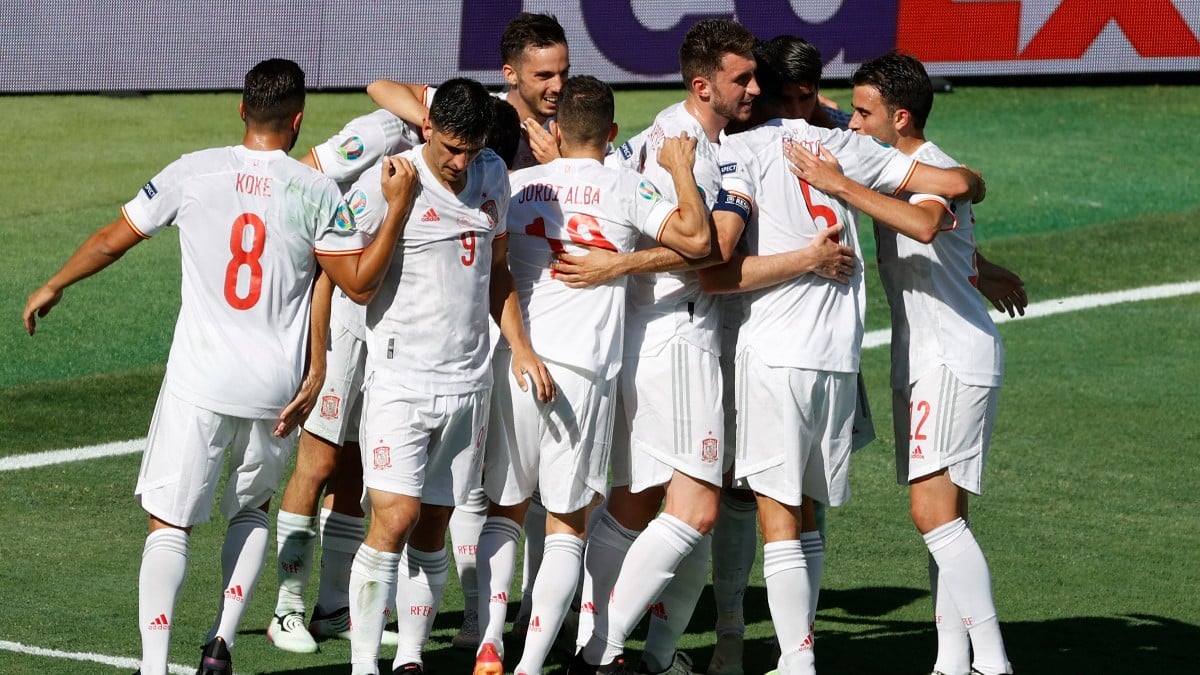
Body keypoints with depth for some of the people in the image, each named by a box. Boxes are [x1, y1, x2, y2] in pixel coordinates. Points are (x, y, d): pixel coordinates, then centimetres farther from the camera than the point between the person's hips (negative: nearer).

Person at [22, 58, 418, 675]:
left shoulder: (194, 172, -4)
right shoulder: (316, 191, -4)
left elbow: (113, 240, 4)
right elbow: (359, 284, -4)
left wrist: (51, 288, 20)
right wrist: (398, 207, 0)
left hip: (200, 384, -2)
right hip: (276, 390, 2)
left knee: (169, 524, 3)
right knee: (251, 510, 24)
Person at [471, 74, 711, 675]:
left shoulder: (516, 185, 9)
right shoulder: (626, 188, -1)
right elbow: (696, 239, -8)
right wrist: (682, 169, 5)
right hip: (584, 372, -2)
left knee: (503, 512, 15)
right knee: (567, 527, 6)